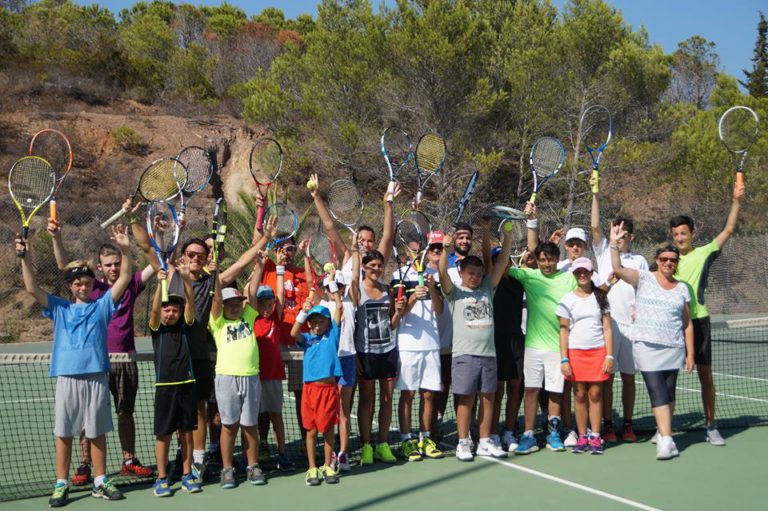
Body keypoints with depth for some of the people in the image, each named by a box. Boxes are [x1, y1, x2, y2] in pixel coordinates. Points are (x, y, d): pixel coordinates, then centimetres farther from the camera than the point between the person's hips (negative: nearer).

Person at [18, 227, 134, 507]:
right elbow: (32, 288, 0)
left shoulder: (102, 304, 7)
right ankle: (61, 484, 15)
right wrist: (26, 259, -14)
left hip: (96, 377, -1)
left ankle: (100, 482, 17)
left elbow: (124, 279, -2)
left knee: (97, 433, 7)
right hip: (67, 378, 1)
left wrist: (125, 250, -16)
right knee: (64, 433, 6)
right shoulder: (59, 308, 10)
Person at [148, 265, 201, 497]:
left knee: (186, 432, 8)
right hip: (164, 386, -2)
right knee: (163, 434, 4)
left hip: (186, 384, 2)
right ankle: (161, 479, 13)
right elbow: (154, 309, -16)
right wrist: (160, 283, -29)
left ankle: (187, 476, 19)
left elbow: (190, 304, -7)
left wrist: (186, 280, -20)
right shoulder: (156, 328, 2)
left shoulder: (184, 326, 6)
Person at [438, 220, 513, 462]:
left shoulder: (487, 289, 12)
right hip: (464, 353, -4)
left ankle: (485, 442, 20)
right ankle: (463, 444, 9)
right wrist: (446, 248, -28)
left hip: (488, 353, 4)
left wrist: (508, 236, -4)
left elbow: (501, 263, 5)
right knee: (465, 399, 0)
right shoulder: (454, 293, 2)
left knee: (488, 398, 9)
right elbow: (442, 273, -15)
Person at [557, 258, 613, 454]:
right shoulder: (568, 299, 5)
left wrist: (609, 356, -2)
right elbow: (564, 331, 3)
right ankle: (582, 437, 11)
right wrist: (564, 359, -4)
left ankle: (595, 437, 9)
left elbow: (607, 328, 6)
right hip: (575, 351, 0)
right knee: (580, 395, 2)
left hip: (598, 351, 0)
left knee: (595, 394, 1)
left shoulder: (600, 297, 8)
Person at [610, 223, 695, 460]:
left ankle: (663, 431, 26)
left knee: (669, 393, 8)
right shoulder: (644, 279, 3)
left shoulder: (682, 288, 10)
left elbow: (687, 323, 12)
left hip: (673, 349, 3)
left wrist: (690, 353, 9)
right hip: (647, 346, -3)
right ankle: (666, 440, -11)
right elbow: (618, 269, -13)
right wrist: (614, 243, -23)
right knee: (658, 393, -9)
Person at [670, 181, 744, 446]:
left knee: (705, 375, 3)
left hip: (698, 320, -2)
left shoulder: (704, 253, 2)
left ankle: (711, 426, 14)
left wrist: (736, 201, -14)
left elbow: (728, 230, -4)